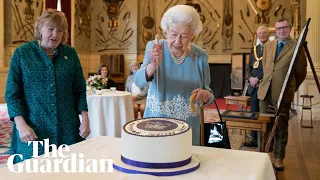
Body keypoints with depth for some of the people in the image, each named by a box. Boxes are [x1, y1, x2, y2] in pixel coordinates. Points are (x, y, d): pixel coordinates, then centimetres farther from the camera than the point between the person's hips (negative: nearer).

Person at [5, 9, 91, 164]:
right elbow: (12, 93, -2)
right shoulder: (22, 53, -1)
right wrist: (21, 124, -14)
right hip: (34, 129, -2)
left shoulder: (70, 53, 5)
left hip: (68, 128, 2)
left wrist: (85, 119, -3)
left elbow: (79, 90, 7)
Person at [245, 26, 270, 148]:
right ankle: (254, 139, 20)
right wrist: (250, 78, -2)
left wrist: (258, 78, -15)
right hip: (254, 86, 6)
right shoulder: (254, 49, 17)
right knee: (254, 113, 10)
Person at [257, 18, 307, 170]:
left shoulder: (297, 47, -3)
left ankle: (279, 157, 17)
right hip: (265, 91, 4)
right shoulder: (268, 45, 12)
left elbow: (301, 72, 3)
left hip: (283, 93, -4)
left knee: (281, 127, 4)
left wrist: (291, 87, 11)